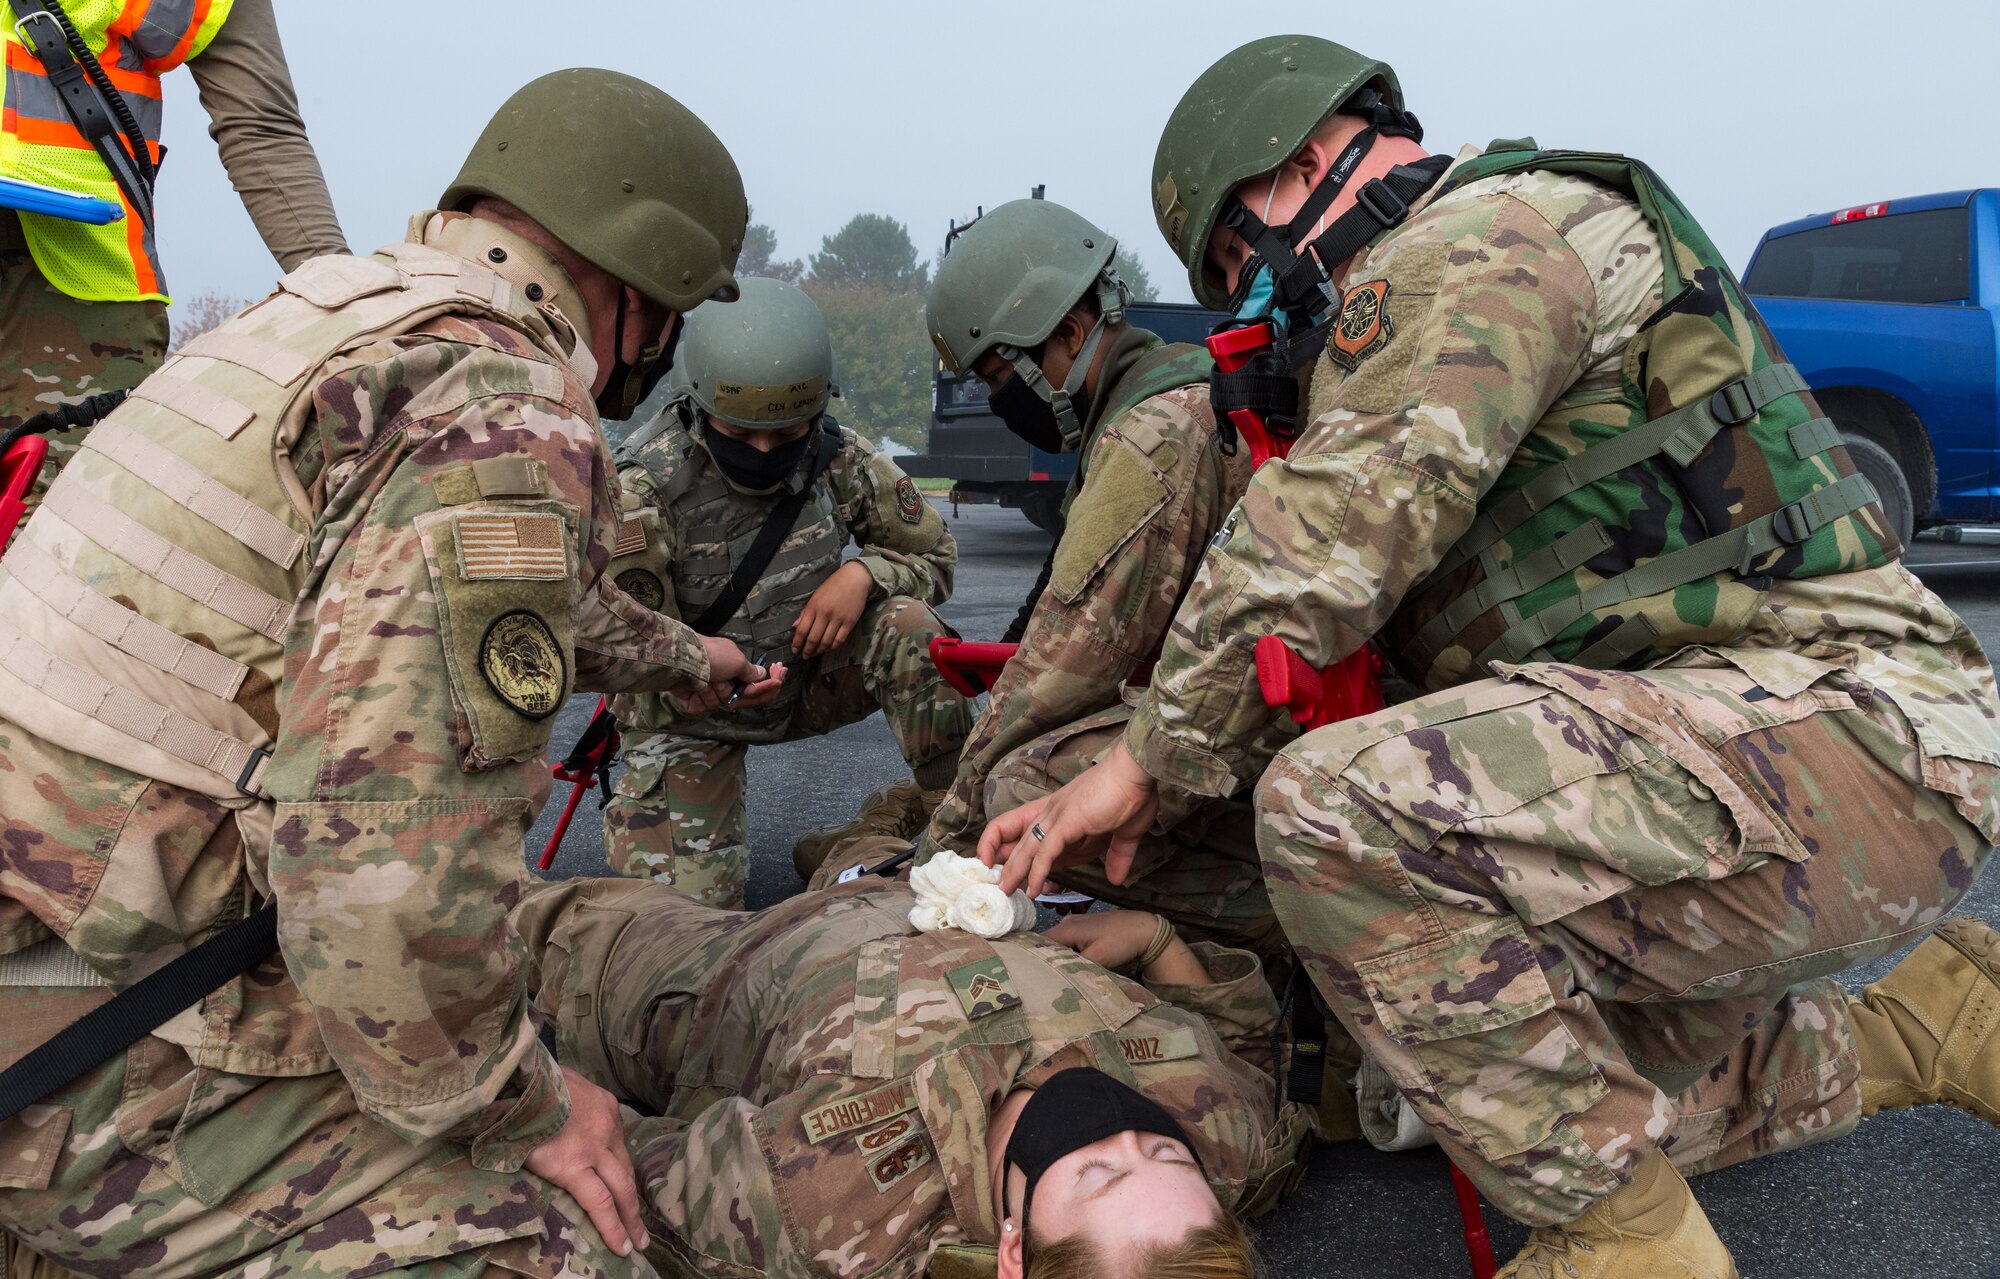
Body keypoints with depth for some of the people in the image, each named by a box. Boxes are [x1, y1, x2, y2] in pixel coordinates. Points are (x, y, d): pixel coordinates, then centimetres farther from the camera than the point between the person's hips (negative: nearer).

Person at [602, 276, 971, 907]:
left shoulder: (842, 460, -13)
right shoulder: (645, 490, -24)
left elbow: (933, 554, -1)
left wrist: (862, 574, -23)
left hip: (806, 679, 3)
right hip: (687, 710, -2)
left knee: (905, 624, -26)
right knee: (693, 899, -15)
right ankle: (635, 808, 19)